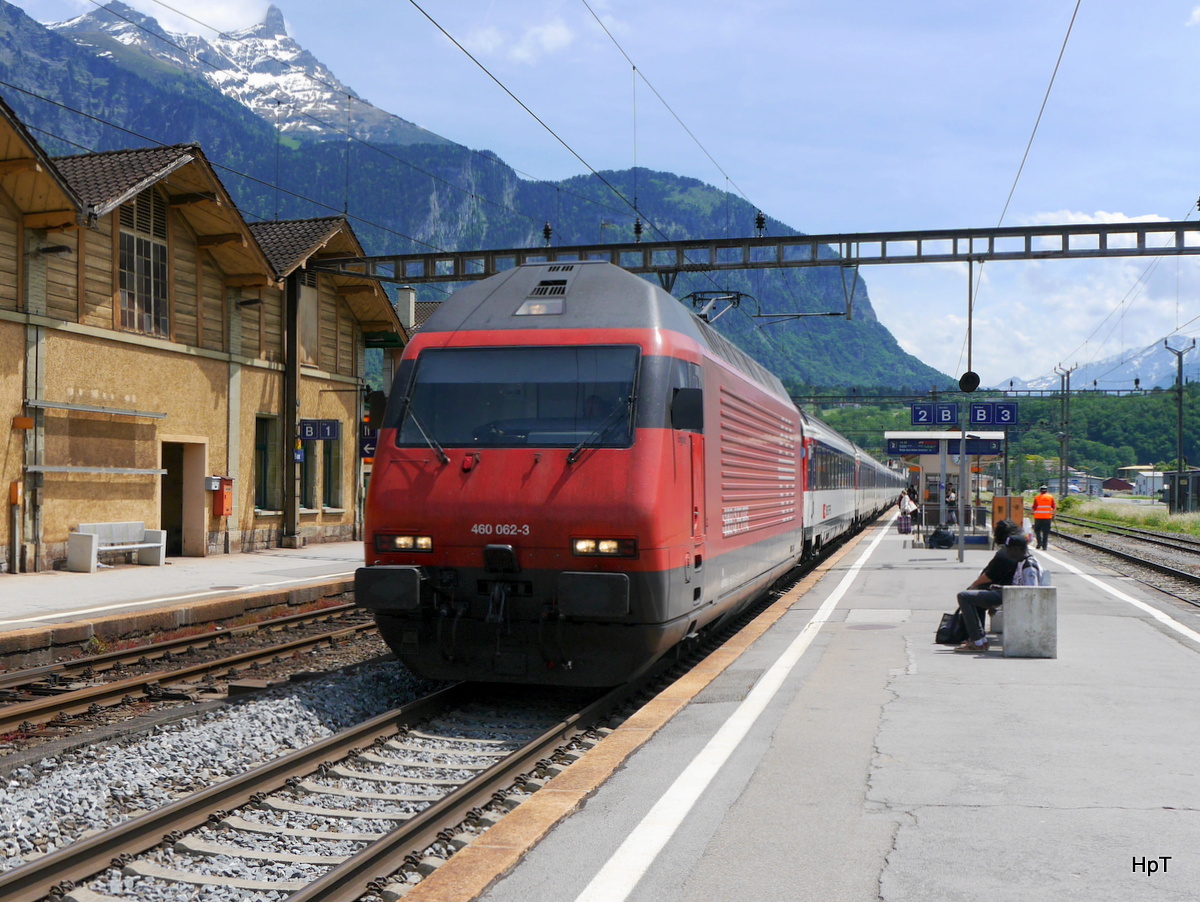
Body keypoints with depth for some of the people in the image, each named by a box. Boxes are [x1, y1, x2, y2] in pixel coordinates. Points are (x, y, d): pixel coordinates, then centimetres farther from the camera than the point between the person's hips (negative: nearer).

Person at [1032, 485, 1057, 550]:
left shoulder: (1037, 497, -2)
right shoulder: (1050, 497, 2)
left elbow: (1034, 508, -3)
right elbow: (1054, 507, 1)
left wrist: (1034, 513, 14)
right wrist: (1053, 515, 11)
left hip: (1038, 517, -1)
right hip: (1047, 517, 1)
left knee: (1037, 530, 14)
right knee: (1046, 532, 6)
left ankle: (1039, 542, -3)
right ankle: (1044, 546, 4)